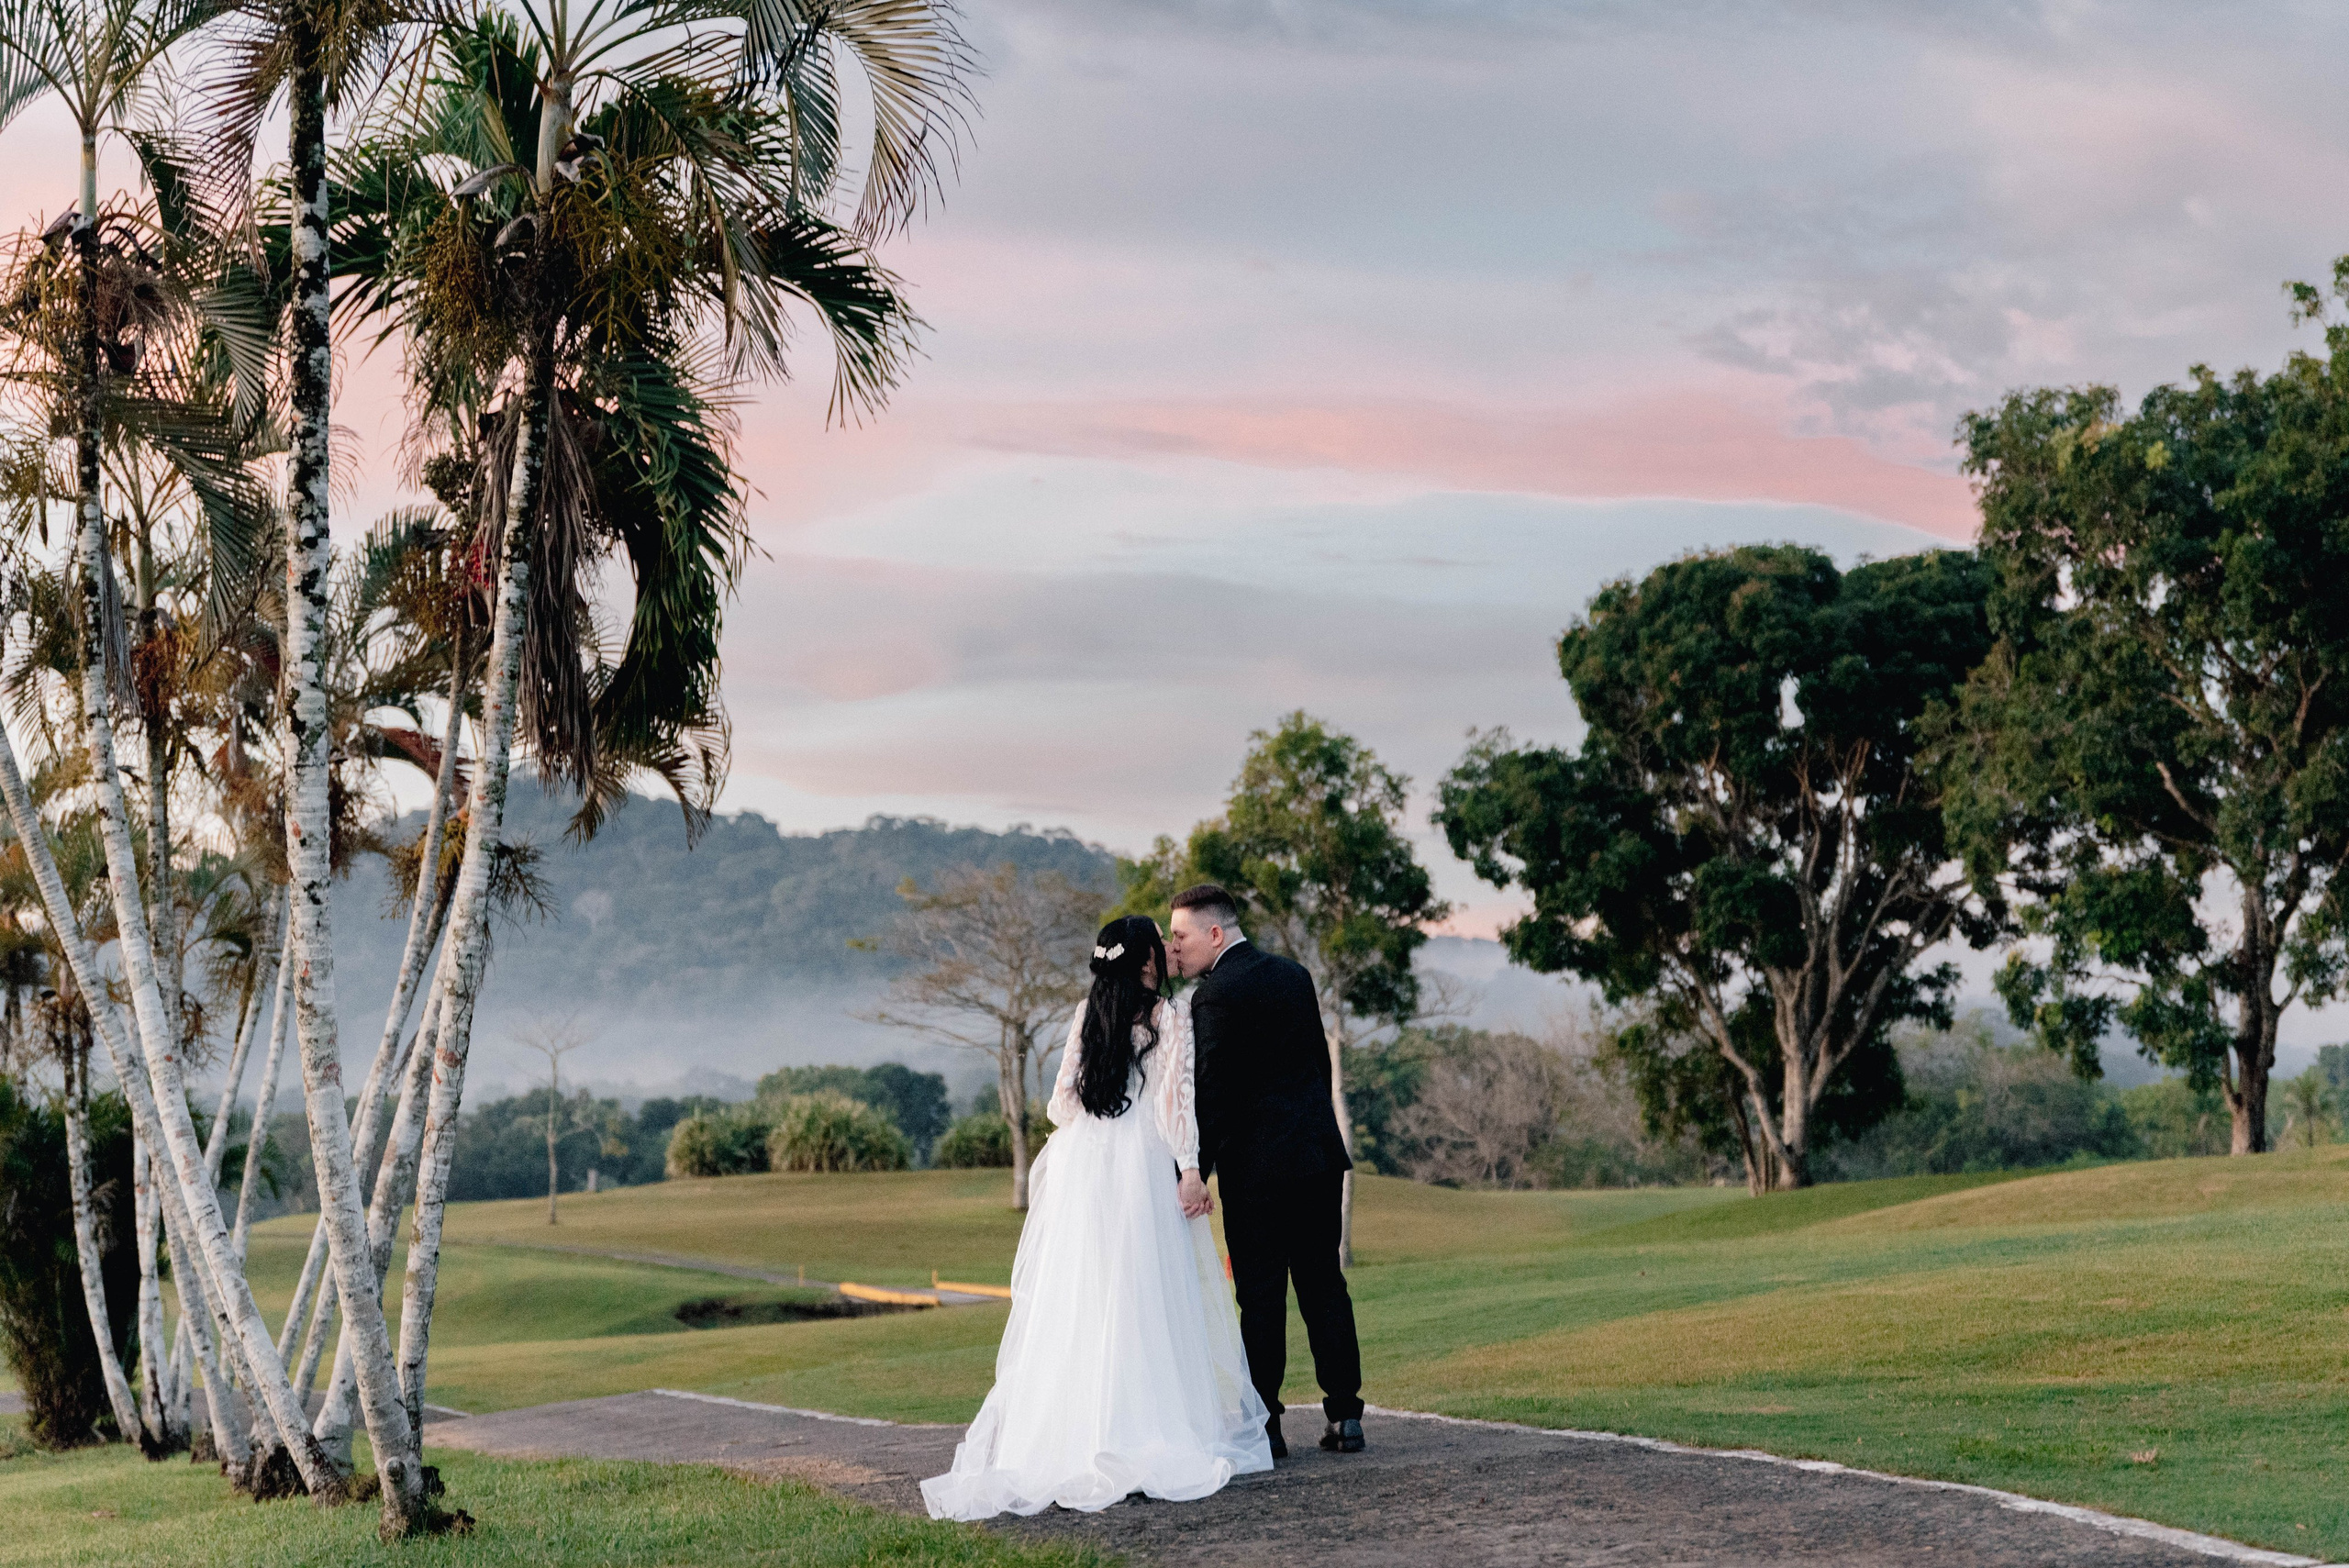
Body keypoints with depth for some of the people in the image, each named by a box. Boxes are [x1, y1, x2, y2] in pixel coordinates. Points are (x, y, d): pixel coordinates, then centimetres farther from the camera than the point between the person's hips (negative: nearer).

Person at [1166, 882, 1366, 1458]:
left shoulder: (1216, 995, -12)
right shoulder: (1295, 975, 12)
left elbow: (1211, 1090, -18)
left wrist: (1197, 1171, -19)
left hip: (1257, 1165, -7)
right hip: (1320, 1153, 7)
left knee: (1261, 1296, -1)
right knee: (1324, 1285, 11)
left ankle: (1263, 1426, 2)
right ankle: (1345, 1416, 11)